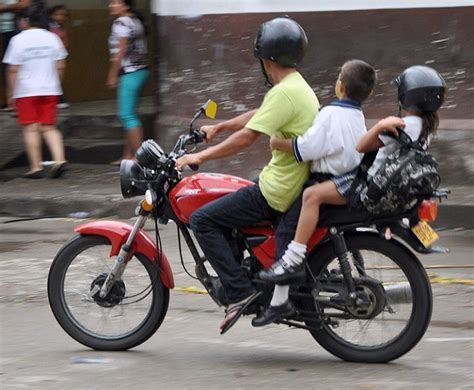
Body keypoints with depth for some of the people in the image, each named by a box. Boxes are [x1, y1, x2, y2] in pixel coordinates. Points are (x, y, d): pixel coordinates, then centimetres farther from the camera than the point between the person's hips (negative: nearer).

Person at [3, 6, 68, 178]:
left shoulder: (18, 40, -8)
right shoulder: (52, 38, 5)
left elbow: (13, 70, -9)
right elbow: (60, 66, 6)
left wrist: (10, 93, -2)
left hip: (26, 91, -4)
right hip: (50, 90, 4)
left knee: (31, 129, 1)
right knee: (49, 127, 9)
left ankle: (36, 167, -1)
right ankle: (59, 159, -7)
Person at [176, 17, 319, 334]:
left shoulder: (283, 93, -19)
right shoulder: (300, 88, 13)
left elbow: (247, 136, -22)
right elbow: (257, 117, 27)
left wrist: (201, 156, -16)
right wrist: (219, 128, 34)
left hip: (277, 193, -10)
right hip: (296, 185, 10)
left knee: (203, 220, -9)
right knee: (221, 213, 25)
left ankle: (240, 291, -14)